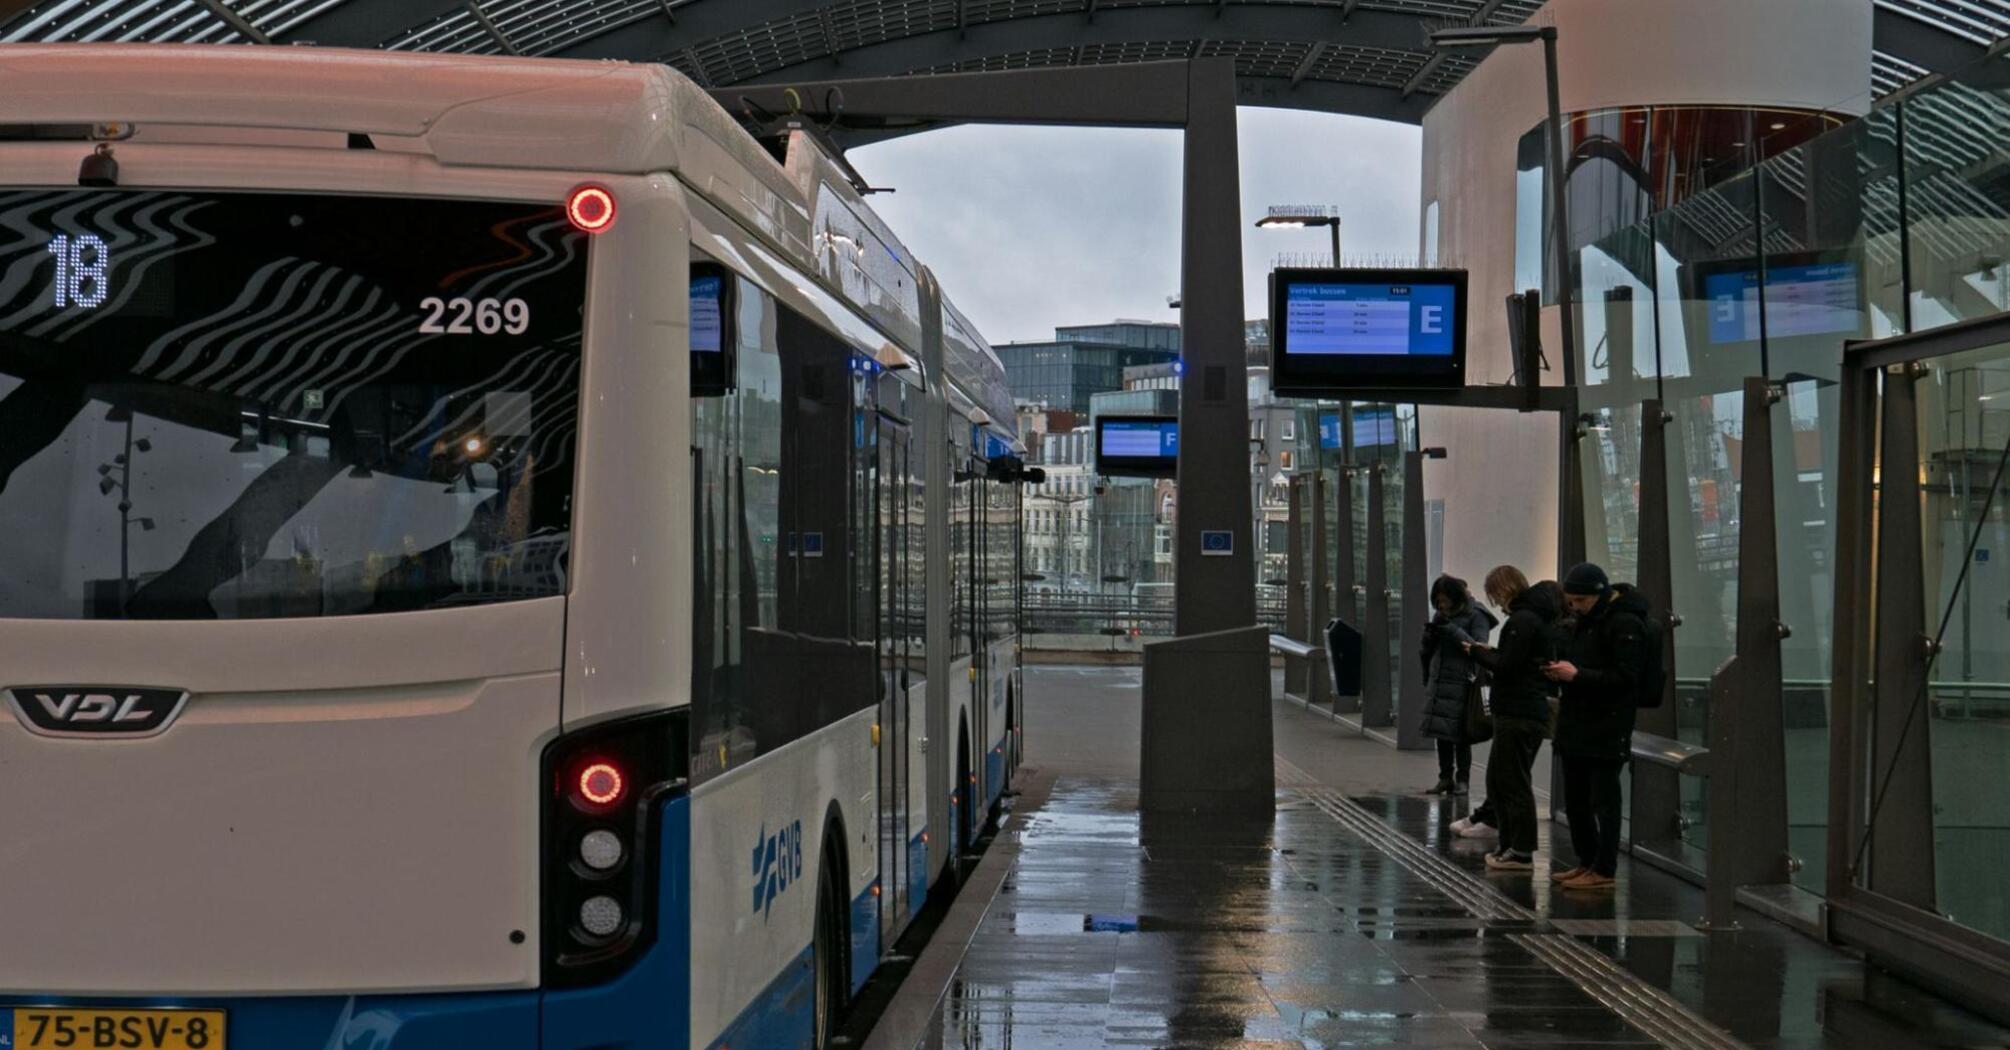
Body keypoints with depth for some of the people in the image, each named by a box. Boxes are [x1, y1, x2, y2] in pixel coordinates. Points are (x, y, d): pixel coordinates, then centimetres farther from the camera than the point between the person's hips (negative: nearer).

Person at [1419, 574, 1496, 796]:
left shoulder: (1475, 616, -6)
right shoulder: (1440, 615, 12)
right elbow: (1428, 650, 17)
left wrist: (1453, 630, -22)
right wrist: (1429, 635, -5)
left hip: (1461, 684, -6)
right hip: (1439, 682, 6)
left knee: (1460, 736, -2)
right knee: (1442, 735, 7)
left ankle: (1462, 780, 6)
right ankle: (1445, 778, 14)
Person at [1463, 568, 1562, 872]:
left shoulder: (1522, 620, -15)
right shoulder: (1539, 618, 17)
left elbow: (1506, 666, -18)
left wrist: (1478, 653, -3)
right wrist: (1489, 653, 10)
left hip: (1518, 716, -10)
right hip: (1531, 712, 10)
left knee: (1514, 782, -5)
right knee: (1497, 779, 16)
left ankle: (1522, 853, -1)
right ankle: (1510, 846, 21)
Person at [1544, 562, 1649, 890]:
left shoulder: (1626, 624, -14)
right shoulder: (1589, 618, 15)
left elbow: (1626, 678, -19)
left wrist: (1577, 675, -21)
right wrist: (1562, 672, 5)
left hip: (1606, 729, -10)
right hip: (1577, 726, 10)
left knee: (1603, 801, -4)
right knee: (1575, 800, 15)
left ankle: (1604, 871, 2)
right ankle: (1587, 862, 25)